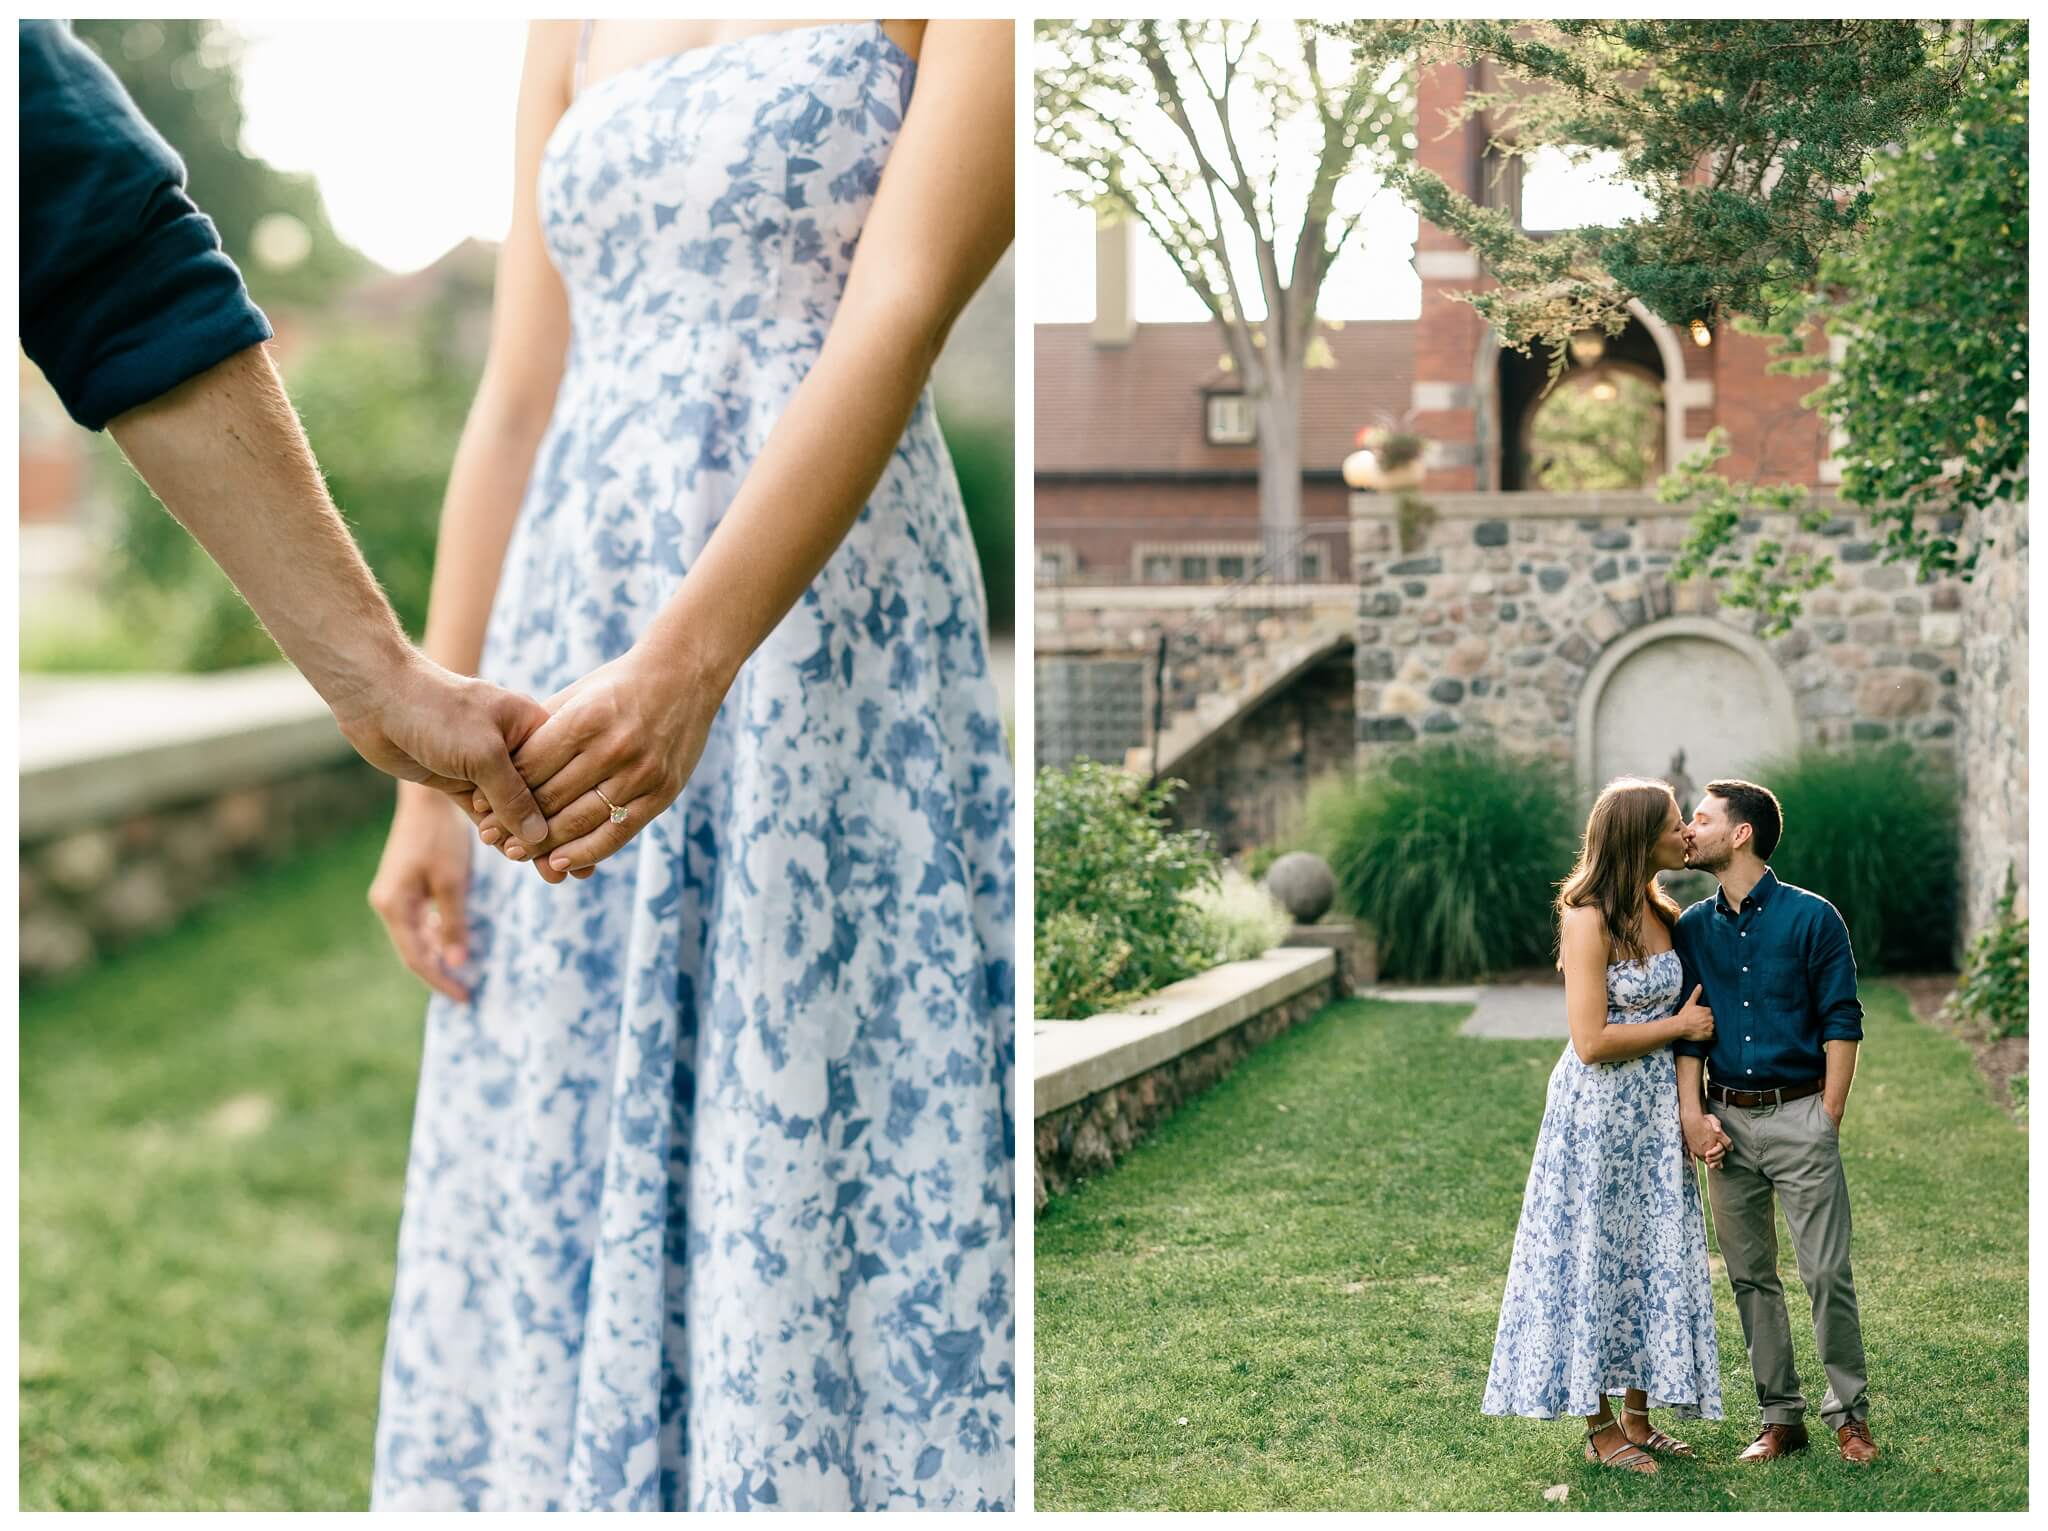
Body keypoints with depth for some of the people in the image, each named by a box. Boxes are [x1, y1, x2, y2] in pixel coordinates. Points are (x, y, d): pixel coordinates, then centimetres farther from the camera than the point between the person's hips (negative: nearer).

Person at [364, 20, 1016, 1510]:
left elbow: (901, 317, -16)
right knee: (550, 1187, 9)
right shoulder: (583, 26, 16)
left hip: (824, 662, -6)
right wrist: (428, 780, 7)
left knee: (809, 1182, -4)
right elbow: (513, 410, 12)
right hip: (573, 671, 6)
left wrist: (689, 664, -30)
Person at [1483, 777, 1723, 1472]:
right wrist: (1680, 1024, -11)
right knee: (1597, 1254, 2)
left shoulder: (1664, 914, 7)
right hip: (1599, 1109, -8)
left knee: (1654, 1256, 10)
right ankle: (1600, 1430, 11)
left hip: (1656, 1110, 8)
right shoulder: (1588, 921, -17)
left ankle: (1639, 1418, 20)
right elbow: (1592, 1041, -21)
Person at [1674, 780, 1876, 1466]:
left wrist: (1828, 1121, -8)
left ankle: (1850, 1413, 10)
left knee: (1826, 1274, -4)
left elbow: (1841, 1022, -4)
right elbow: (1686, 1028, 9)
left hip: (1800, 1113, -4)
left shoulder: (1811, 916, -5)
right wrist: (1692, 1115, -2)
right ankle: (1780, 1416, 17)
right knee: (1750, 1277, 8)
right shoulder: (1691, 928, 8)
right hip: (1727, 1120, 4)